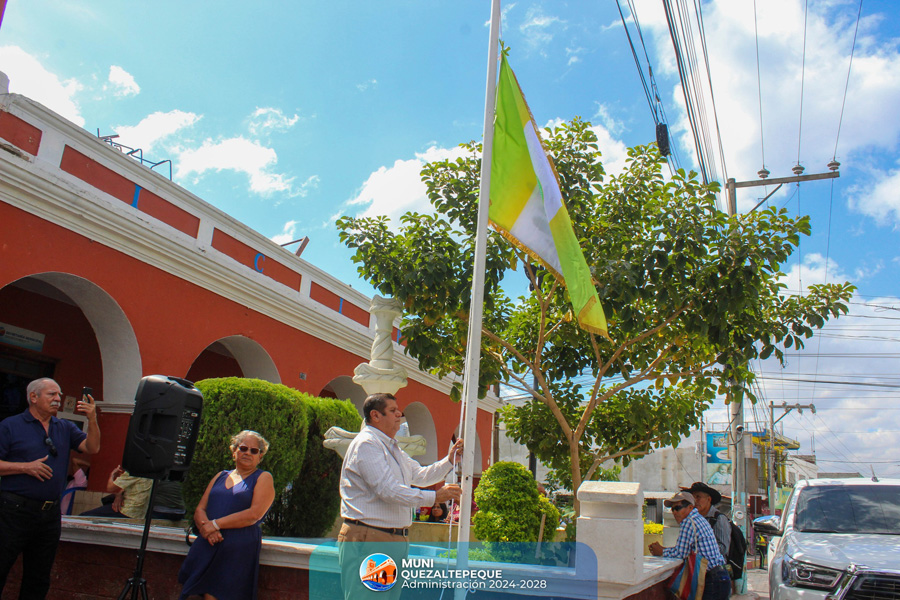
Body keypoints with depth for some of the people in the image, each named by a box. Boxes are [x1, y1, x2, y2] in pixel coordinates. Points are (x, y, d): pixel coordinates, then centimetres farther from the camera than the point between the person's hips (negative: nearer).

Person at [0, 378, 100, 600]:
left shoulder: (65, 428, 12)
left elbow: (92, 448, -1)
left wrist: (92, 420, -15)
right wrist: (25, 467, -16)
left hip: (50, 514, 5)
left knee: (38, 581, 13)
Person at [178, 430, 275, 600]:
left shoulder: (263, 478, 6)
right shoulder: (221, 476, 22)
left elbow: (254, 514, -8)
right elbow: (199, 510, 15)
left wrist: (215, 524, -10)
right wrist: (206, 528, -9)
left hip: (238, 549, -4)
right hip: (208, 546, 4)